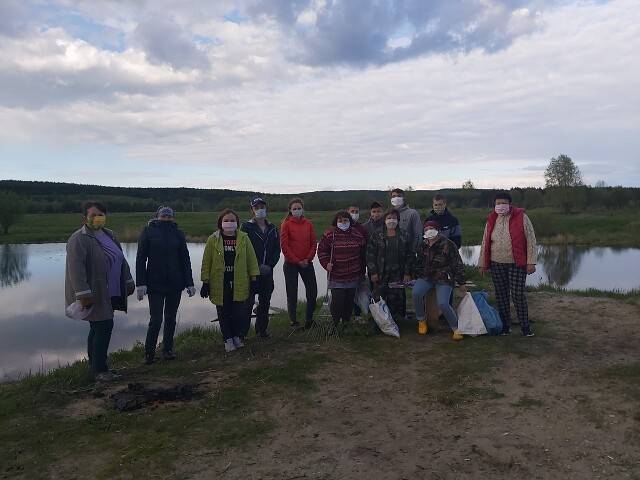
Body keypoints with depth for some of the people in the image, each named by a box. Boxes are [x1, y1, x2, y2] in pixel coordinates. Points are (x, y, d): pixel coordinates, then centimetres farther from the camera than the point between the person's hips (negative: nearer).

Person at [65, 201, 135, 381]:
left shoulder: (109, 235, 13)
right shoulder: (78, 239, -13)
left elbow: (121, 260, 19)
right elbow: (76, 268, -21)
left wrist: (128, 282, 18)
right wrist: (83, 294, -26)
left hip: (108, 294, 8)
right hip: (94, 294, -8)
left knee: (98, 329, 15)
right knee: (104, 327, -9)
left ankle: (94, 366, 27)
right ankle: (100, 370, 1)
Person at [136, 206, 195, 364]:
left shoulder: (178, 233, 5)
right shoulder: (148, 232, -1)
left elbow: (185, 259, 7)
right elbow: (140, 259, -3)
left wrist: (189, 283, 3)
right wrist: (141, 283, -10)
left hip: (175, 284, 3)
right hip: (155, 284, -3)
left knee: (171, 318, 10)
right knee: (156, 320, -4)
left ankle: (167, 350, 23)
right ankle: (149, 353, 11)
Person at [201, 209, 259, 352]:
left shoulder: (244, 238, 3)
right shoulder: (213, 240, 0)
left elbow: (251, 259, 5)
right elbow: (206, 262, 1)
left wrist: (253, 278, 1)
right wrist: (205, 282, -2)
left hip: (239, 283, 0)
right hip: (220, 284, 0)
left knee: (240, 313, -1)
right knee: (224, 313, 8)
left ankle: (238, 337, 22)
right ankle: (228, 340, 23)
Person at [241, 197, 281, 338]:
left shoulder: (272, 229, 11)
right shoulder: (246, 227, -3)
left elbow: (277, 249, 10)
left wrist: (270, 265, -5)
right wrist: (257, 267, -13)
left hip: (267, 272, 5)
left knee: (265, 303, 12)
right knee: (248, 302, -5)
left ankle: (262, 330, 24)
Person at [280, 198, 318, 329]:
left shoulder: (308, 224, 6)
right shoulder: (286, 224, -4)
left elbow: (313, 244, 6)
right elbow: (284, 246, -9)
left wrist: (308, 259, -8)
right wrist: (297, 261, -11)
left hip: (307, 263, 3)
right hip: (291, 264, -3)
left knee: (312, 291, 3)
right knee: (292, 293, 3)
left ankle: (309, 319, 20)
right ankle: (294, 321, 14)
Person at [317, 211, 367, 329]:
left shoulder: (357, 234, 6)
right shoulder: (329, 234, -3)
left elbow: (363, 253, 13)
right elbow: (321, 250, 3)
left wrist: (362, 269, 14)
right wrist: (326, 264, -9)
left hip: (353, 276, 3)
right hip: (336, 276, -3)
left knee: (350, 300, 9)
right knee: (337, 300, -8)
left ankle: (346, 321, 24)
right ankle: (335, 323, 9)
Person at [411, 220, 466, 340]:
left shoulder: (448, 244, -8)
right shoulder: (422, 246, 9)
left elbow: (458, 264, -5)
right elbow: (417, 264, 22)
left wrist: (461, 283, -3)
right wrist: (416, 278, 17)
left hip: (444, 279, -4)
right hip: (426, 277, 5)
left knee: (443, 304, -23)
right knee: (416, 293, -25)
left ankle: (456, 328, 3)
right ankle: (421, 320, 0)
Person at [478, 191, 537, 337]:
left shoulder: (521, 217, -4)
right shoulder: (491, 220, 8)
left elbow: (531, 240, -5)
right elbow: (485, 242, 13)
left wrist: (531, 262, -10)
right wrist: (482, 263, 11)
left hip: (517, 264, -4)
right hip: (497, 264, 4)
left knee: (518, 295, -3)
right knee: (501, 295, 8)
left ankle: (525, 326, 11)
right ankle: (505, 325, 20)